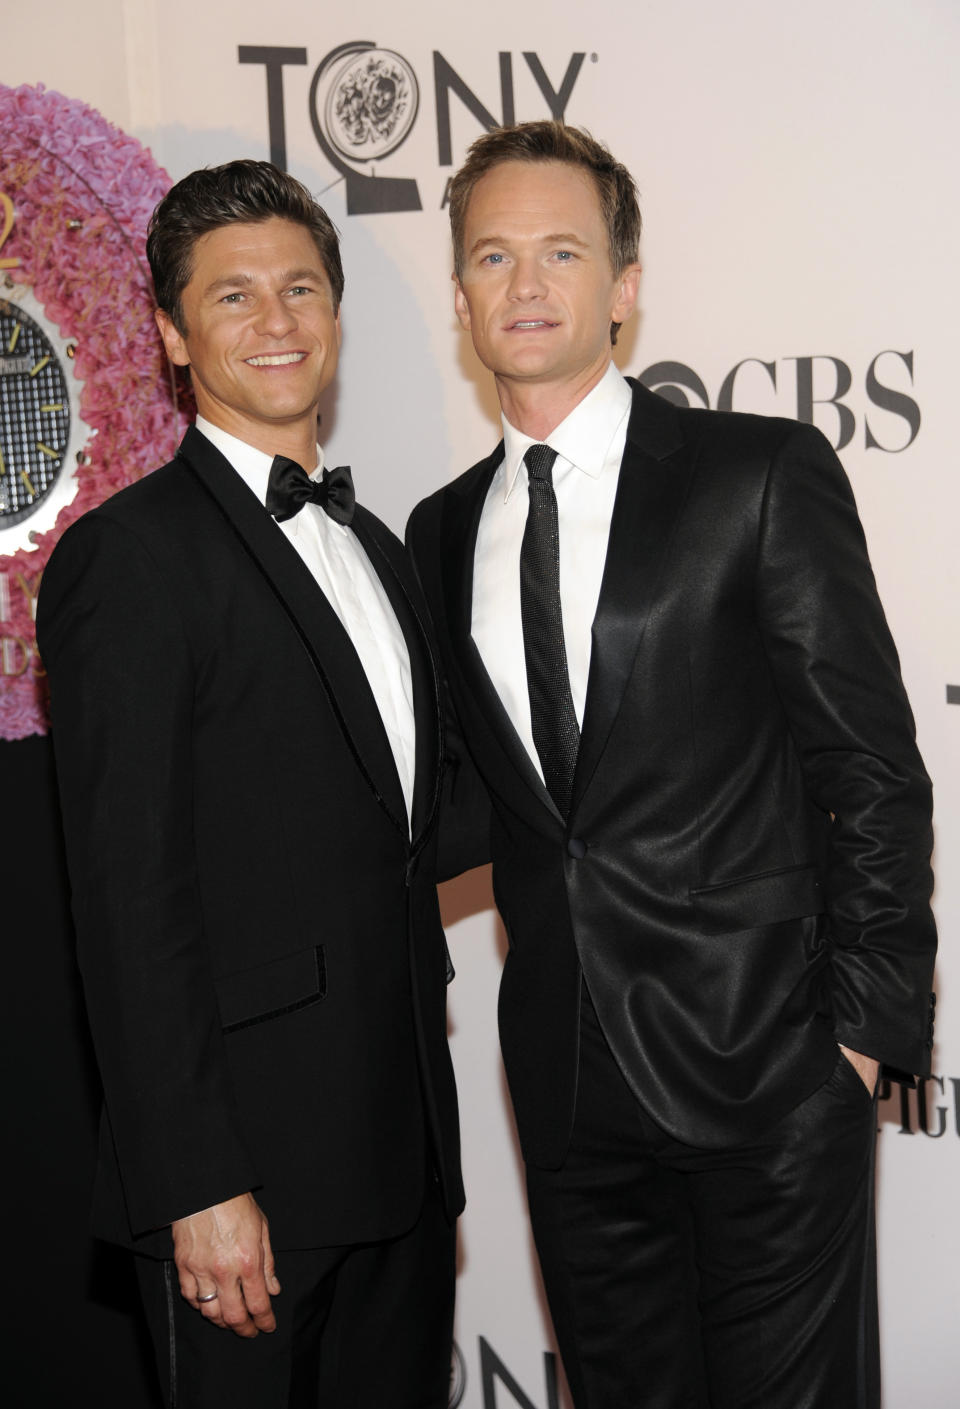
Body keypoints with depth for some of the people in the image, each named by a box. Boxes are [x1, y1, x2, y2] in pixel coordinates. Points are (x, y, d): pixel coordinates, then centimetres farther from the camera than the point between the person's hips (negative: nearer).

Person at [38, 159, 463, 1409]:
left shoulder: (373, 545, 15)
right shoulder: (129, 556, -11)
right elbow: (129, 900, -15)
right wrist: (199, 1188, -18)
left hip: (404, 1151, 7)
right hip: (250, 1169, -7)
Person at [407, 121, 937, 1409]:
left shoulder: (764, 475, -5)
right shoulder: (445, 530, 10)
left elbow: (871, 768, -6)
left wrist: (867, 1020, -9)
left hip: (765, 1060, -4)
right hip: (569, 1075, 5)